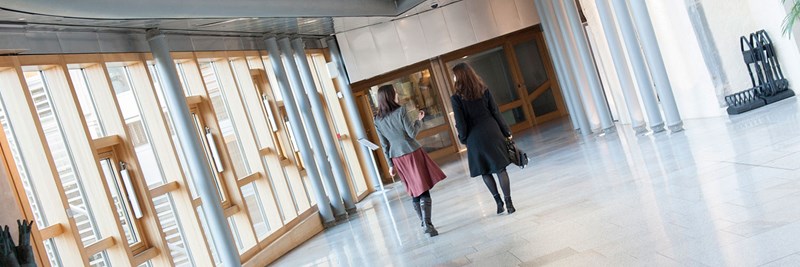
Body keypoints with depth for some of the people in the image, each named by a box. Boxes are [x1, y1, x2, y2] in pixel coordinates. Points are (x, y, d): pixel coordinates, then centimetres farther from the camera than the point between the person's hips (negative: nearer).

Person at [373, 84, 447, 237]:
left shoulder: (378, 120, 3)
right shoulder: (400, 111, -12)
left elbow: (384, 144, 7)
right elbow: (412, 133, -12)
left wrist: (390, 164, 13)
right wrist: (419, 120, 5)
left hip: (397, 158, 5)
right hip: (412, 153, -5)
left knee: (414, 191, 17)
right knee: (424, 190, -3)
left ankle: (423, 222, 25)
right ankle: (428, 225, -11)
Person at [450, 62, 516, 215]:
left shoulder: (456, 98, -10)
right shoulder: (484, 90, 0)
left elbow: (461, 124, -9)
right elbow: (495, 112, 2)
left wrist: (463, 139, 7)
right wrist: (506, 132, 9)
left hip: (475, 138, -2)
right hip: (492, 133, 2)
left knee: (485, 171, 14)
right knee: (500, 168, 3)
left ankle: (498, 201, 12)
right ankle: (508, 202, 2)